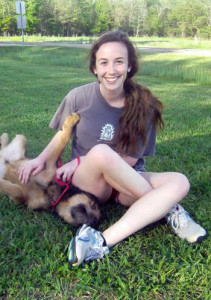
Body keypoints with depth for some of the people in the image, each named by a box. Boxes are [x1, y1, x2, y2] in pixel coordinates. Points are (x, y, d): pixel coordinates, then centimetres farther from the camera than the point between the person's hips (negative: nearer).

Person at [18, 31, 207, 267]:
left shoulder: (143, 104, -11)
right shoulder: (79, 97, -10)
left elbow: (130, 159, -8)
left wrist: (80, 161, -15)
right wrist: (41, 159, -8)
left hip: (126, 184, 2)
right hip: (88, 182, -1)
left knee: (179, 182, -25)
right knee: (101, 152, -36)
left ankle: (104, 241, -35)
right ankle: (166, 208, -16)